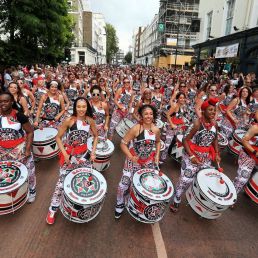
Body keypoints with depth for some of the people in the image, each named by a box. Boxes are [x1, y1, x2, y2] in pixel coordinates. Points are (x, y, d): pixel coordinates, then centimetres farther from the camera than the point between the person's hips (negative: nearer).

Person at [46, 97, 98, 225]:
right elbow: (58, 138, -10)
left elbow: (95, 136, 7)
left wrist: (93, 152, -3)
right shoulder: (69, 120, -17)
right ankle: (53, 209, 20)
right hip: (69, 154, -4)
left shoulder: (90, 120, -6)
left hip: (83, 154, 4)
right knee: (62, 180, 1)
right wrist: (64, 154, -17)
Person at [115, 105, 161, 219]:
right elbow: (123, 143, -19)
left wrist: (157, 155, 2)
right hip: (134, 160, -4)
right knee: (124, 183, -2)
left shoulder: (156, 130, -9)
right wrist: (131, 157, -26)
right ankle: (120, 204, 27)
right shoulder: (136, 129, -23)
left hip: (149, 162, 4)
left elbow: (158, 142, 13)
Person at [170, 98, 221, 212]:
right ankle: (176, 201, 20)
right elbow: (185, 140, -18)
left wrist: (217, 153, 5)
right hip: (192, 155, -6)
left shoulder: (214, 124, 0)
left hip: (206, 157, 6)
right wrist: (191, 156, -24)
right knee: (186, 180, -1)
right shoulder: (197, 123, -19)